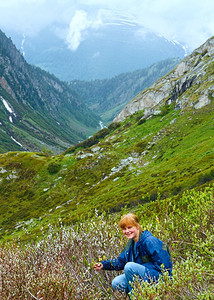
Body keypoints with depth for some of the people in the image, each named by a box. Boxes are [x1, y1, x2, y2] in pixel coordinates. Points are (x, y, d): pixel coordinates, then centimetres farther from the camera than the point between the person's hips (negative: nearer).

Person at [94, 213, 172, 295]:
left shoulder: (149, 241, -16)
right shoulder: (131, 244, 10)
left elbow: (163, 264, -19)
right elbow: (121, 261, 13)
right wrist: (103, 265, 0)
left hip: (158, 276, -9)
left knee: (129, 266, -27)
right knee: (116, 283, -4)